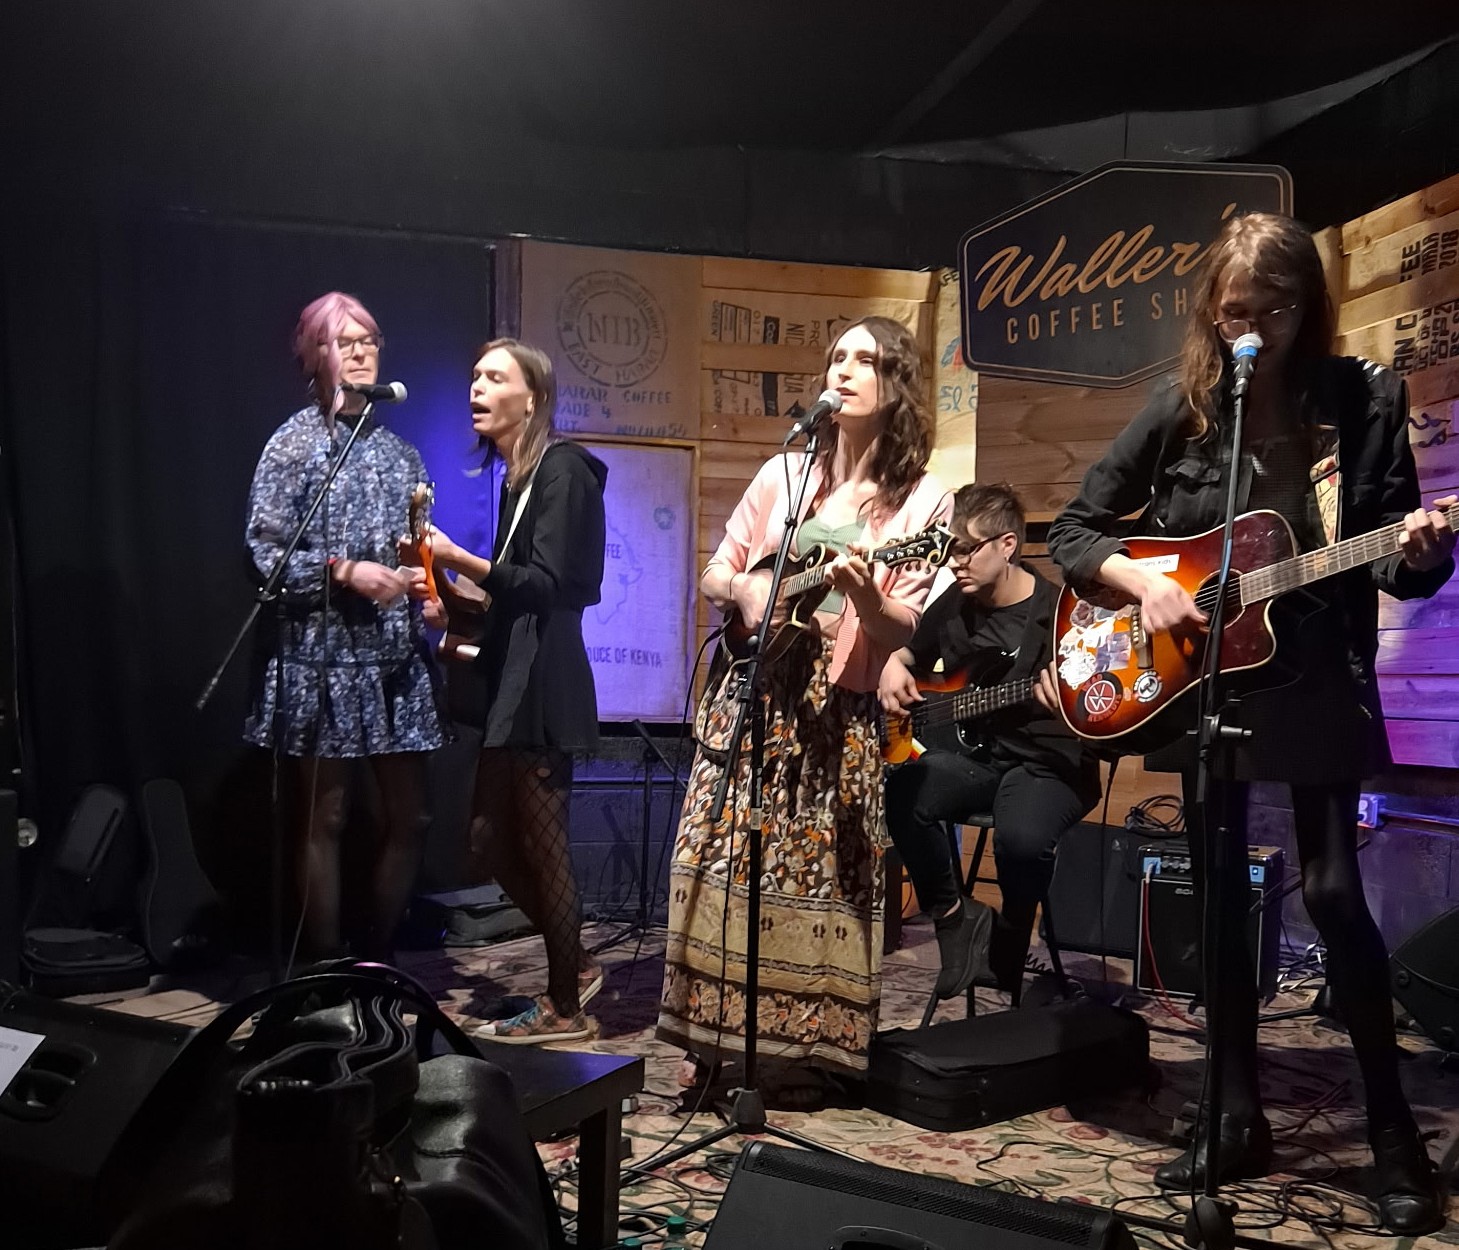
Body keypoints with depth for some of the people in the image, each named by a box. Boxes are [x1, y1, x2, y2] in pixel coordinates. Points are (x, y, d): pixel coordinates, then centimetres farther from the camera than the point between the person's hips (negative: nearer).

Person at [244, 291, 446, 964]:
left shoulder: (398, 450, 13)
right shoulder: (296, 442, -2)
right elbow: (263, 551, -8)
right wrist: (344, 570, -18)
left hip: (396, 656, 5)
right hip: (323, 655, -5)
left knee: (409, 818, 7)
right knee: (324, 819, 3)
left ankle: (375, 960, 23)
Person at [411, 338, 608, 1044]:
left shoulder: (561, 468, -10)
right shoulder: (516, 476, 17)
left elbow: (547, 585, -18)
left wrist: (458, 559, -21)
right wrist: (455, 610, 7)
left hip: (541, 684, -9)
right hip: (510, 681, 9)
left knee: (541, 845, 0)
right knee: (491, 843, 13)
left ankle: (564, 1007, 15)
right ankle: (576, 968, 29)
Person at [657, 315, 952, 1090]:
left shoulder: (922, 500, -1)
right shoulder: (784, 473, 9)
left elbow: (905, 631, -7)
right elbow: (713, 575, 13)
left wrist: (864, 595, -26)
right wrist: (743, 589, -8)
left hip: (840, 713, -3)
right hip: (751, 695, 3)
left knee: (819, 876, 0)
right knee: (720, 865, 3)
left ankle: (808, 1044, 18)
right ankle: (709, 1040, 17)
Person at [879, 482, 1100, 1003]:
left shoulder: (1060, 611, -11)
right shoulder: (953, 605, 5)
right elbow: (910, 653, 25)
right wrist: (894, 668, 3)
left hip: (1046, 763, -5)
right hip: (971, 751, 5)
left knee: (1022, 837, -36)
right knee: (899, 794, -26)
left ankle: (1007, 946, -1)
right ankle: (955, 919, -3)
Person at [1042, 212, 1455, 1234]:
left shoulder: (1363, 399, -3)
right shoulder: (1180, 409, -1)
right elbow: (1072, 531, 3)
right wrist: (1144, 583, -14)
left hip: (1319, 683, -2)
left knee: (1334, 892, -6)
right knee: (1222, 895, 9)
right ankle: (1241, 1118, 24)